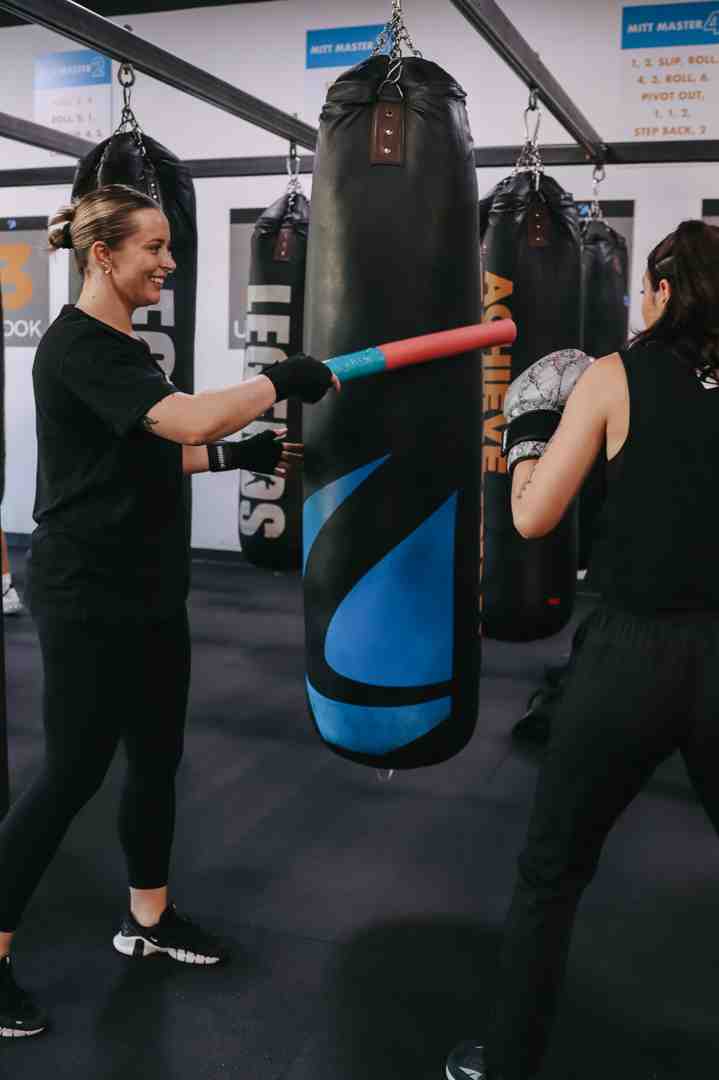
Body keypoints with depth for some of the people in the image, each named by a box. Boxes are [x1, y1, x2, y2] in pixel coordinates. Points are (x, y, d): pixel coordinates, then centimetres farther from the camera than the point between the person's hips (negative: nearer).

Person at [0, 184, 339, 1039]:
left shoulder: (122, 346, 14)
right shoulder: (76, 346, -18)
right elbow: (192, 418, -30)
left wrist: (238, 455, 9)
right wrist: (283, 380, -18)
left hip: (148, 590, 9)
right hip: (87, 599, -9)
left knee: (157, 756, 15)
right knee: (72, 773, -1)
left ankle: (147, 919, 33)